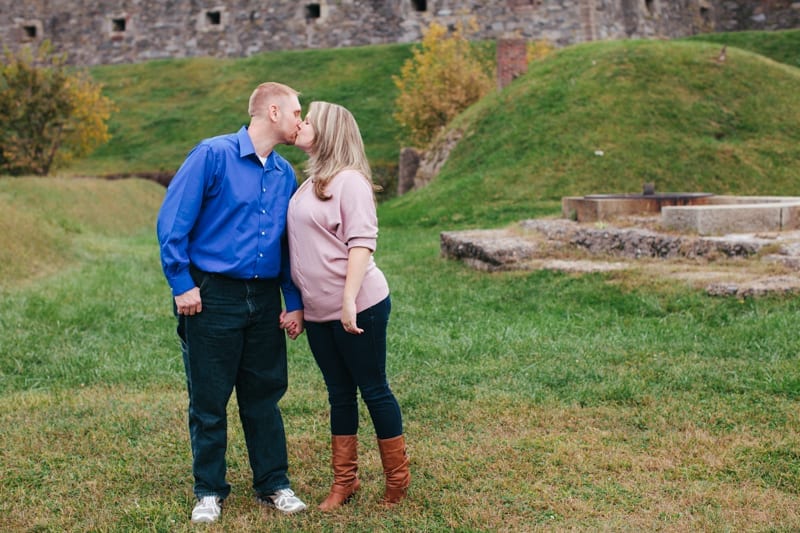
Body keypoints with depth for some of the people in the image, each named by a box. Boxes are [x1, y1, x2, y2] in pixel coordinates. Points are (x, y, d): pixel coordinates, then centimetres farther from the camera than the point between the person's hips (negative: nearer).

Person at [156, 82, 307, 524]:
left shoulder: (285, 175, 9)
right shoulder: (213, 155, -9)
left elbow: (289, 245, 13)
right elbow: (172, 222, -11)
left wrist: (295, 303, 8)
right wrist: (182, 284, -13)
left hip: (265, 300, 5)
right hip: (212, 296, -5)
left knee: (264, 396, 12)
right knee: (209, 400, 6)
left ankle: (273, 485, 24)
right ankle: (209, 492, 20)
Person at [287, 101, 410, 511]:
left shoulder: (349, 180, -11)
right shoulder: (311, 182, 13)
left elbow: (361, 242, -18)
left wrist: (349, 299, -25)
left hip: (358, 306, -8)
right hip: (318, 309, 8)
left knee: (373, 389, 3)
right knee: (339, 393, 13)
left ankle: (398, 479, 17)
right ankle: (344, 480, 23)